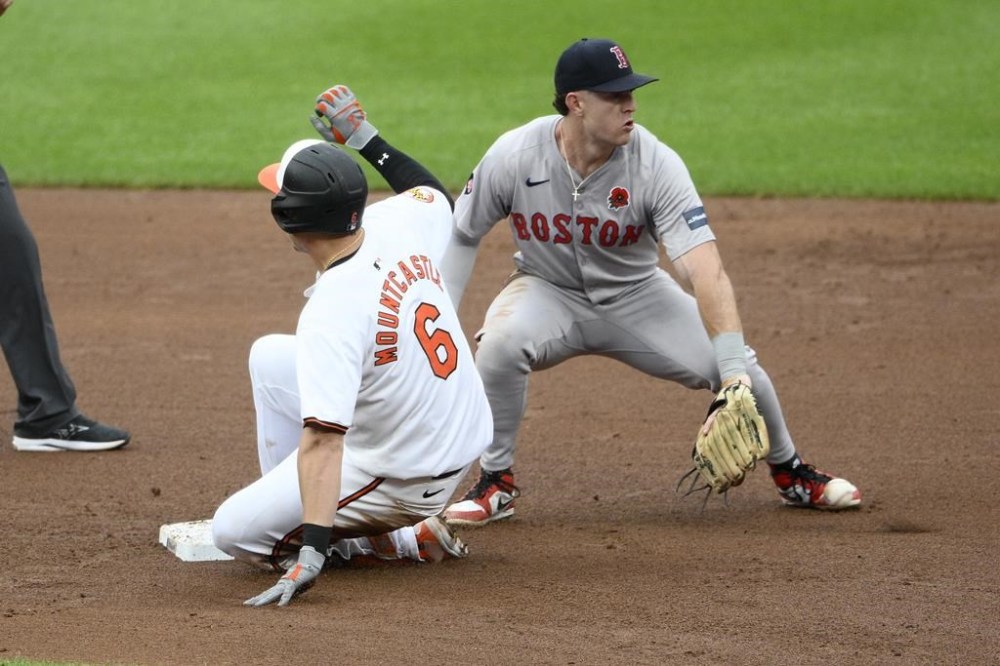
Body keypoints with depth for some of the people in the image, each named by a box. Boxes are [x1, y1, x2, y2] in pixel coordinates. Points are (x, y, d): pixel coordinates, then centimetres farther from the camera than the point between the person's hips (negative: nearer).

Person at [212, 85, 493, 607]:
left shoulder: (331, 314, -32)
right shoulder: (402, 228, -11)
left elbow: (321, 439, -39)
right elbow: (434, 193, 17)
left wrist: (313, 551, -43)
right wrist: (365, 138, 20)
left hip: (405, 479, -9)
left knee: (233, 532, -1)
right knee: (270, 355, 17)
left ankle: (403, 541, -1)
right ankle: (284, 503, 25)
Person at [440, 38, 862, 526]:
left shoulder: (657, 165, -27)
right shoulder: (513, 157, -24)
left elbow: (705, 271, -36)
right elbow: (461, 236, -7)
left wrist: (733, 373, -46)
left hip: (635, 297, 1)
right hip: (549, 291, 0)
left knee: (741, 370, -15)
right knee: (501, 340, -34)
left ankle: (790, 472, 18)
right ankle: (496, 484, -11)